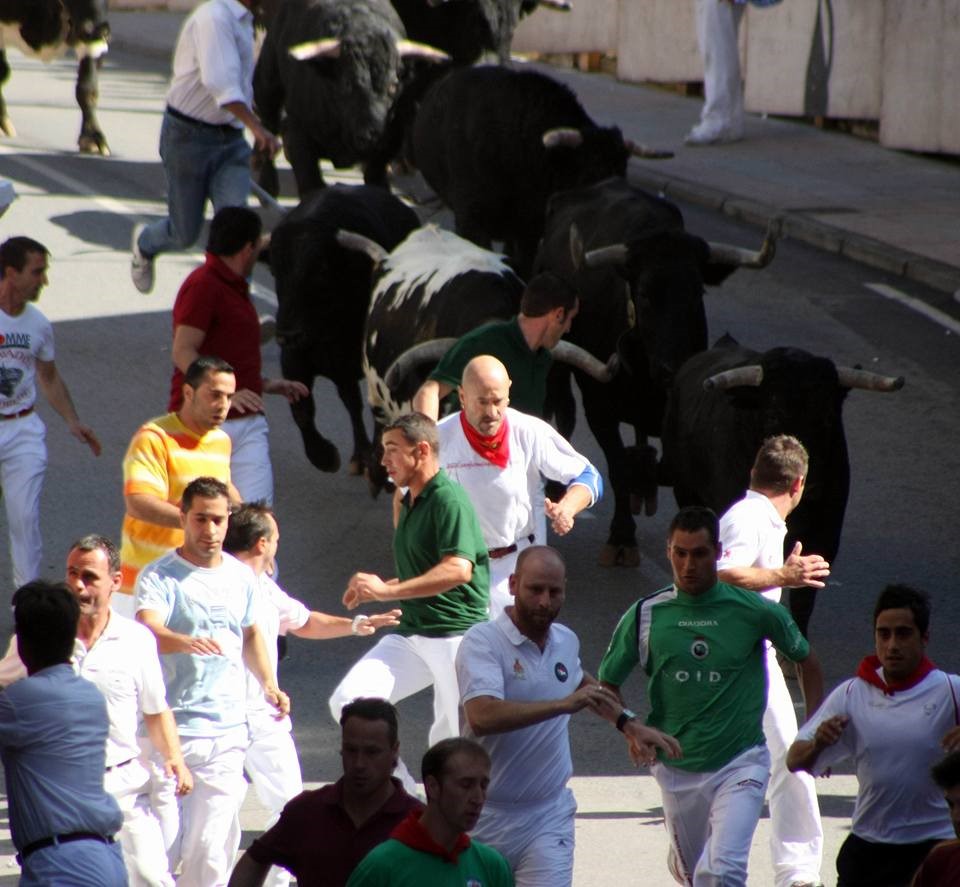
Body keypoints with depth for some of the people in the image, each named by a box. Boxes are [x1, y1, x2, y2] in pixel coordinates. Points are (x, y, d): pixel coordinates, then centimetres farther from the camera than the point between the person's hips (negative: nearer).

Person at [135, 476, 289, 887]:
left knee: (213, 845, 0)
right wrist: (186, 642, -44)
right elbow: (148, 630, -23)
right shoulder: (160, 576, -6)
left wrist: (267, 682, 8)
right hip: (172, 728, -4)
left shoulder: (242, 576, 12)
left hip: (229, 730, 4)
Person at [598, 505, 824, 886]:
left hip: (740, 763, -3)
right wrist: (627, 724, -13)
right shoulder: (646, 615, -3)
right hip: (677, 767, 3)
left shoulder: (755, 611, -6)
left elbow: (806, 660, 10)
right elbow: (606, 683, 7)